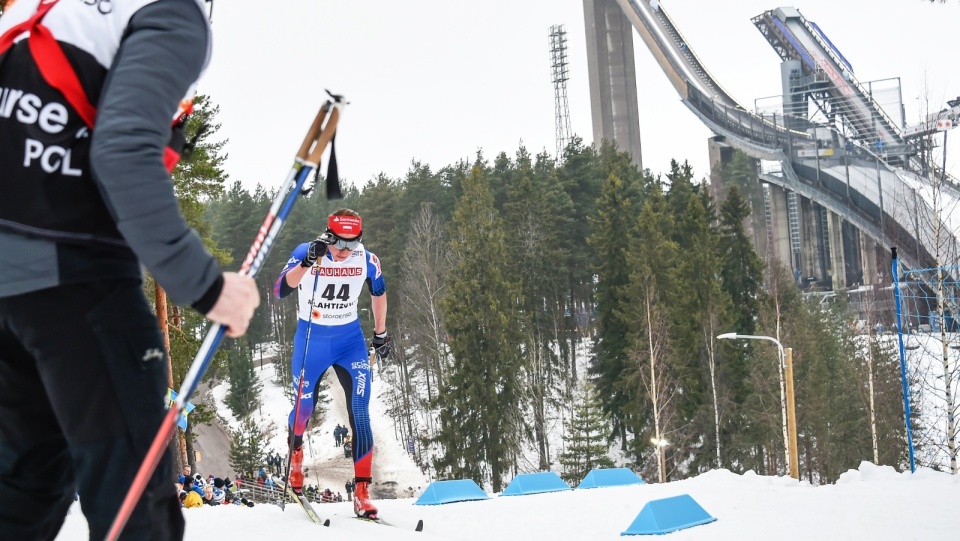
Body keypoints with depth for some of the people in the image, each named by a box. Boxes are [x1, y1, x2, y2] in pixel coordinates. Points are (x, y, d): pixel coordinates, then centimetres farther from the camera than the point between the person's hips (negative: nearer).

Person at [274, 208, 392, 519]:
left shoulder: (367, 260, -10)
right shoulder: (305, 253, -18)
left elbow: (378, 293, 10)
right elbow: (281, 290, -32)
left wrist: (380, 333, 16)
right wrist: (308, 262, -45)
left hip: (350, 339, 1)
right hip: (311, 339, -1)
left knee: (359, 411, -11)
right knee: (305, 406, 10)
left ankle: (362, 492, -9)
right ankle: (295, 449, 46)